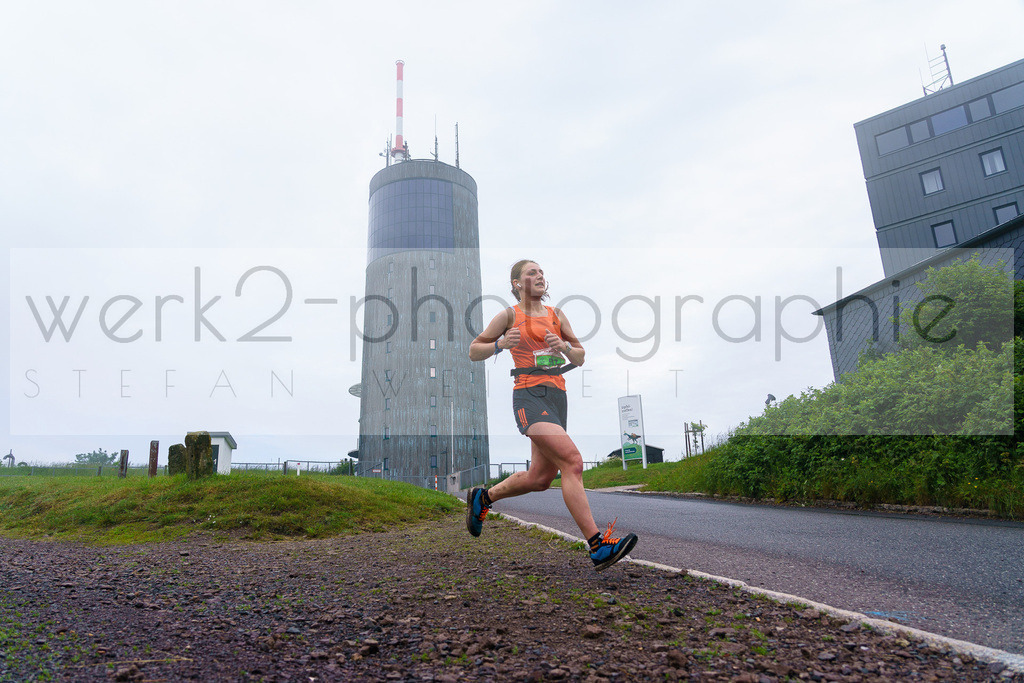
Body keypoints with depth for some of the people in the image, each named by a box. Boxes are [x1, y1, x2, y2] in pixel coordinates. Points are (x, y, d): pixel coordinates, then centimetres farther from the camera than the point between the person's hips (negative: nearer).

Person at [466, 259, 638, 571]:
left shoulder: (556, 315, 16)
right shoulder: (510, 315, 2)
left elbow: (580, 357, 18)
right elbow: (474, 351, 6)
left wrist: (564, 347, -4)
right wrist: (501, 344, -13)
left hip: (557, 396, 7)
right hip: (530, 396, -7)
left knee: (540, 478, 12)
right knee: (572, 460, -22)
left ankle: (483, 497, 35)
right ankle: (598, 546, -21)